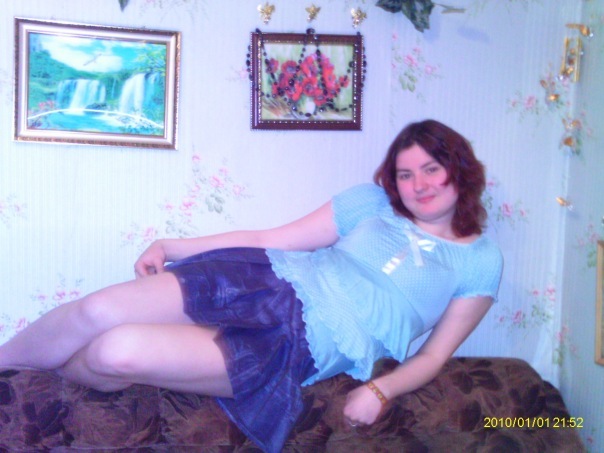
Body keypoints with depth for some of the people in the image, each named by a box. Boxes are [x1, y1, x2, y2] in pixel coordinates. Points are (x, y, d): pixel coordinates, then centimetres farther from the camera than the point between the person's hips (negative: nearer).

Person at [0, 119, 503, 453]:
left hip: (304, 346, -3)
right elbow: (273, 239, 10)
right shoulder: (373, 201, 13)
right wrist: (174, 246, 3)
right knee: (99, 311, -18)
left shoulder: (481, 260, 9)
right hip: (264, 282, 3)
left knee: (116, 355, -22)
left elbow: (434, 355, 8)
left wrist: (382, 390, -13)